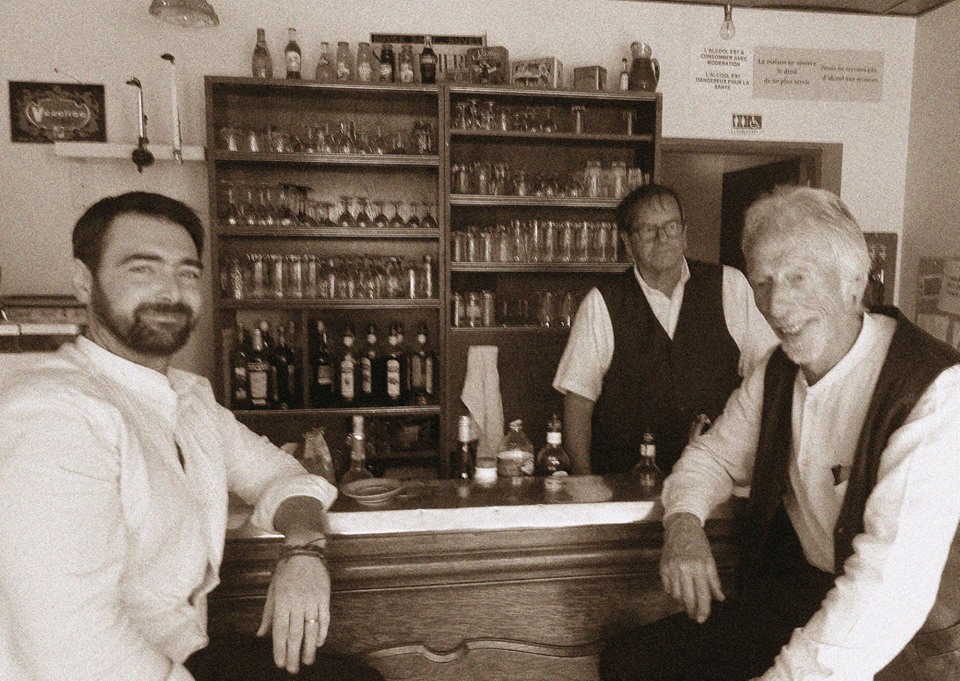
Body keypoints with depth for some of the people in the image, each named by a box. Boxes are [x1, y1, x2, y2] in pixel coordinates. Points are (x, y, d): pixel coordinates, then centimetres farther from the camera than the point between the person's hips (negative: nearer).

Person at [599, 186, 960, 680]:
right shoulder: (778, 371, 2)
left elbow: (893, 580, -29)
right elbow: (714, 454, 12)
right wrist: (684, 520, -9)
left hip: (907, 637, -6)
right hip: (795, 595, 6)